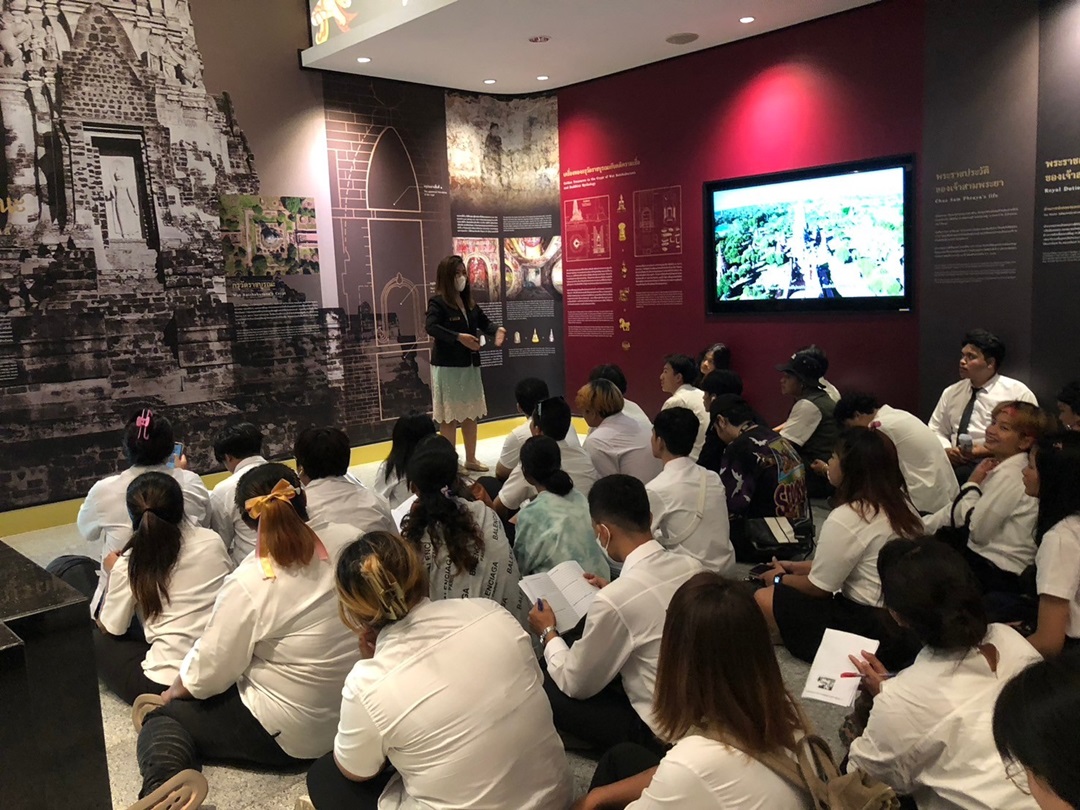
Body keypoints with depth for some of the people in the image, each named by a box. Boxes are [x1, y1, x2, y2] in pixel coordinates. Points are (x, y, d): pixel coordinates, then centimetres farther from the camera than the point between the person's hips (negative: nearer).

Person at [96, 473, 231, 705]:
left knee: (97, 640, 20)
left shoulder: (130, 564, -8)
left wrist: (112, 574, 17)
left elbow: (110, 628, 4)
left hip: (168, 685, -5)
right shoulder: (213, 541, -1)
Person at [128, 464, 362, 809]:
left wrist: (172, 692, 11)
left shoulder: (249, 584, -24)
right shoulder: (348, 540, -13)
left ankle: (169, 782, -13)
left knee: (162, 717, 13)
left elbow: (207, 674, -11)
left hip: (291, 734, -6)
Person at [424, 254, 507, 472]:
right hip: (447, 366, -8)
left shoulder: (469, 301, 10)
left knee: (471, 413, 15)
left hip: (470, 364, 8)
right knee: (449, 415, 1)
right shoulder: (437, 301, -12)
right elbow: (431, 327, -27)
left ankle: (471, 460, 28)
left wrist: (498, 330, -7)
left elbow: (484, 323, 15)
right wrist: (458, 337, -36)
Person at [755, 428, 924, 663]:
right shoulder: (899, 501, 4)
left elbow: (818, 587, -9)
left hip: (867, 628, -9)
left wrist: (780, 578, 9)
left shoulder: (846, 518, -22)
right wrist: (797, 567, 17)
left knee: (763, 598, -6)